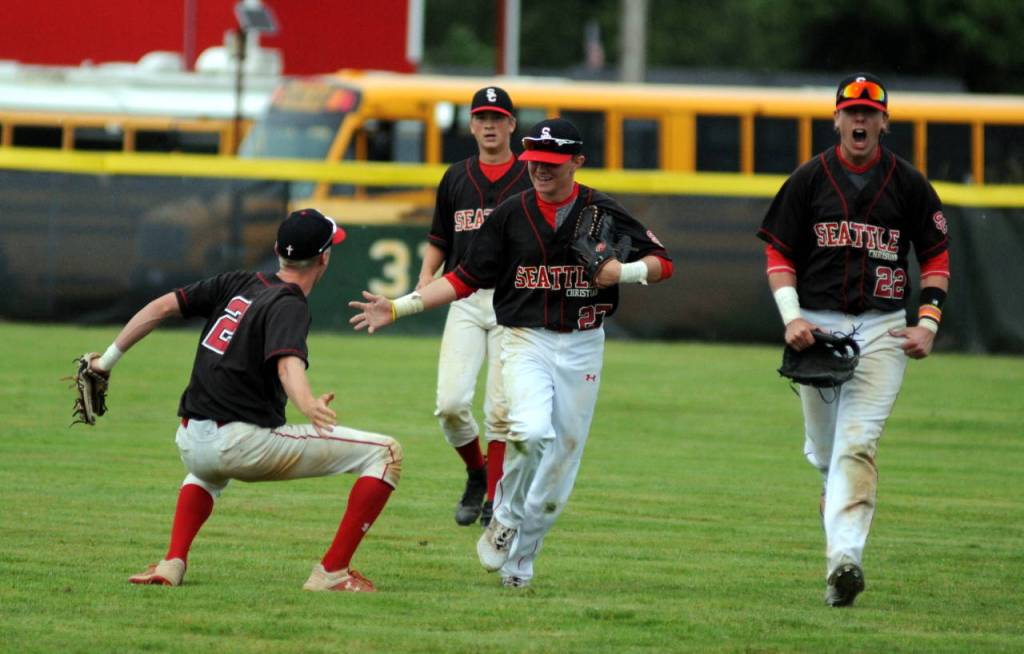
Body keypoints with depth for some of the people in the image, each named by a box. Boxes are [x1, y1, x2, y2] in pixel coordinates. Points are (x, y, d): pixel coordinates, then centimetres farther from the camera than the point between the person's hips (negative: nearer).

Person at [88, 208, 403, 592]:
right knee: (384, 453, -2)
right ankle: (332, 571, -6)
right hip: (244, 443, -8)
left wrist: (109, 360, 17)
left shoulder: (238, 285, 13)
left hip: (191, 445, 8)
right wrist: (308, 406, -47)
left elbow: (163, 306, 11)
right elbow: (288, 362, -29)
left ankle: (172, 563, 22)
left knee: (211, 468, 46)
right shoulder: (288, 305, -8)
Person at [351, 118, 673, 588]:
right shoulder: (511, 214, 1)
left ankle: (518, 561, 17)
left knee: (562, 457, 3)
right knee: (531, 431, -28)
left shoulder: (602, 213, 0)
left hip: (582, 345, 1)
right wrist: (398, 308, -4)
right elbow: (465, 279, 4)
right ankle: (506, 518, -3)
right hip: (526, 341, -1)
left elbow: (661, 262, 4)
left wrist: (624, 272, -18)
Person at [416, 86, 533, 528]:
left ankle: (494, 499, 9)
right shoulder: (456, 178, 12)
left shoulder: (532, 179, 3)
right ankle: (477, 472, 15)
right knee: (451, 402, -11)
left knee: (501, 409, -4)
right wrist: (426, 278, 1)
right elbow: (439, 240, 18)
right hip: (465, 300, 2)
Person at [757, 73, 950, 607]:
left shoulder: (908, 183, 4)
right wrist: (791, 317, -9)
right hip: (817, 325, 2)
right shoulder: (810, 179, 4)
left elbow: (936, 257, 10)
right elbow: (778, 254, 5)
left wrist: (928, 322, -3)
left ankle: (844, 557, -25)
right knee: (824, 451, 10)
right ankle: (836, 500, 44)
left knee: (857, 444, -16)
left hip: (882, 331, -2)